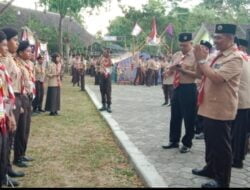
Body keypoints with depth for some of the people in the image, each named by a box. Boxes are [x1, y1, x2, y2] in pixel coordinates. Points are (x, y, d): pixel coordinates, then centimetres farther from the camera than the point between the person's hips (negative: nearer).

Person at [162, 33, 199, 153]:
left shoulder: (195, 56, -10)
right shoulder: (176, 55, 12)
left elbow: (198, 74, -18)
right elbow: (170, 72, 16)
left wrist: (184, 70, -25)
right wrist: (172, 68, -6)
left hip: (189, 89, -7)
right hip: (176, 88, 7)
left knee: (189, 118, 4)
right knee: (175, 116, 15)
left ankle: (187, 144, 18)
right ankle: (174, 141, 29)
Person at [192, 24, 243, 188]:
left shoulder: (235, 58, -17)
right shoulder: (219, 56, 13)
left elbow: (217, 78, -28)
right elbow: (203, 73, 19)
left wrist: (202, 60, -20)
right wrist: (201, 59, 2)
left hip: (221, 110, -9)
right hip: (210, 107, 9)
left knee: (221, 145, 0)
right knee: (211, 142, 21)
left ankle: (222, 181, 12)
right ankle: (211, 168, 37)